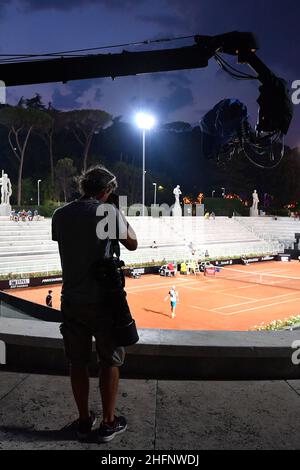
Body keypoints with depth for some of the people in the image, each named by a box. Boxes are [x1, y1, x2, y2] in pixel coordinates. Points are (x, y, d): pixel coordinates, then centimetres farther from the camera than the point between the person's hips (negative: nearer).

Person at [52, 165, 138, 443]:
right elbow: (132, 244, 1)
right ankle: (108, 423, 23)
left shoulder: (60, 214, 2)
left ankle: (84, 421, 29)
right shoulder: (108, 211, -10)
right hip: (104, 300, -4)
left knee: (78, 363, 15)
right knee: (110, 362, 12)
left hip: (72, 300, 4)